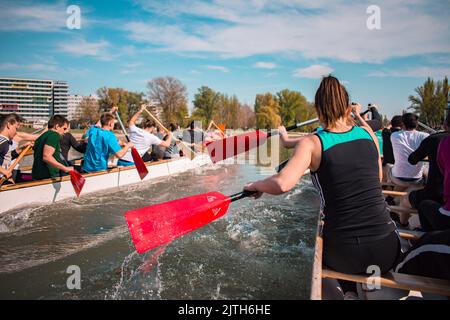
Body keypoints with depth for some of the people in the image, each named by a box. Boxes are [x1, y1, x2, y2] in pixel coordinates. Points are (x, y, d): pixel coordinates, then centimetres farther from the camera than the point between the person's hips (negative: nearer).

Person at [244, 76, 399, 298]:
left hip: (344, 254, -2)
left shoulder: (312, 143, -10)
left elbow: (281, 184, -25)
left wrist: (258, 185, -5)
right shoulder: (367, 134, 3)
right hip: (386, 248, 3)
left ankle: (350, 292, 15)